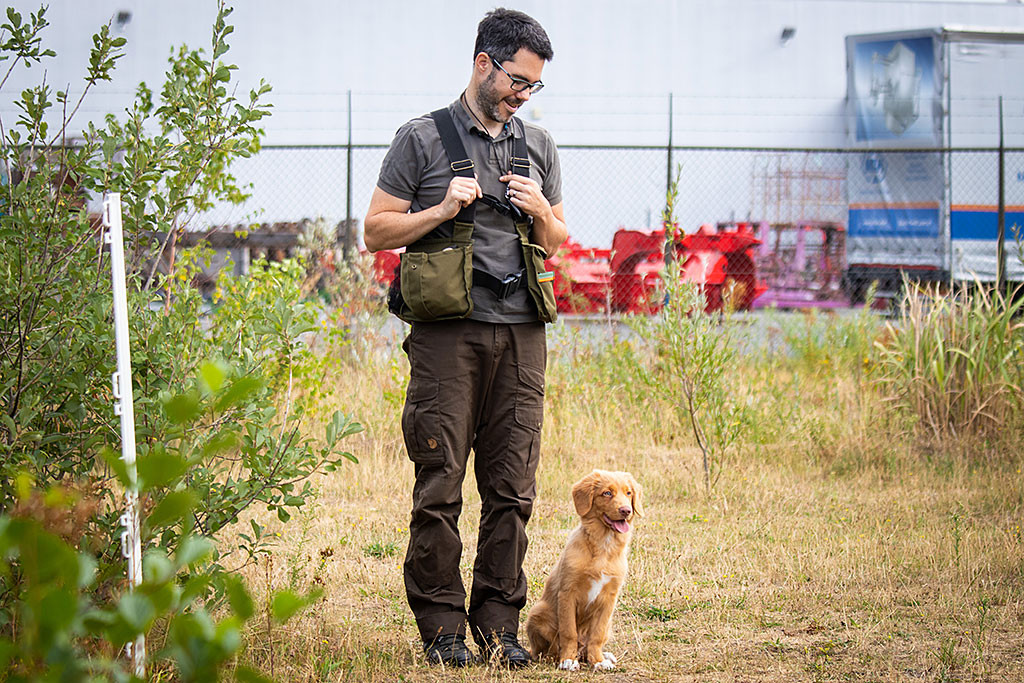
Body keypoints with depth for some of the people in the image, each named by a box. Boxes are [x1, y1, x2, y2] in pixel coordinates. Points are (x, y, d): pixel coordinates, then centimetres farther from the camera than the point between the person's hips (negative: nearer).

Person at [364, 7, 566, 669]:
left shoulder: (538, 145, 17)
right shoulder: (422, 139, 4)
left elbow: (558, 243, 24)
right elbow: (377, 230, 4)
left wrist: (540, 211, 3)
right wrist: (445, 209, -8)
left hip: (521, 333, 4)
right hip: (448, 333, -4)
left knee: (512, 489, 2)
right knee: (440, 487, -4)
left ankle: (499, 624, 8)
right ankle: (442, 627, 1)